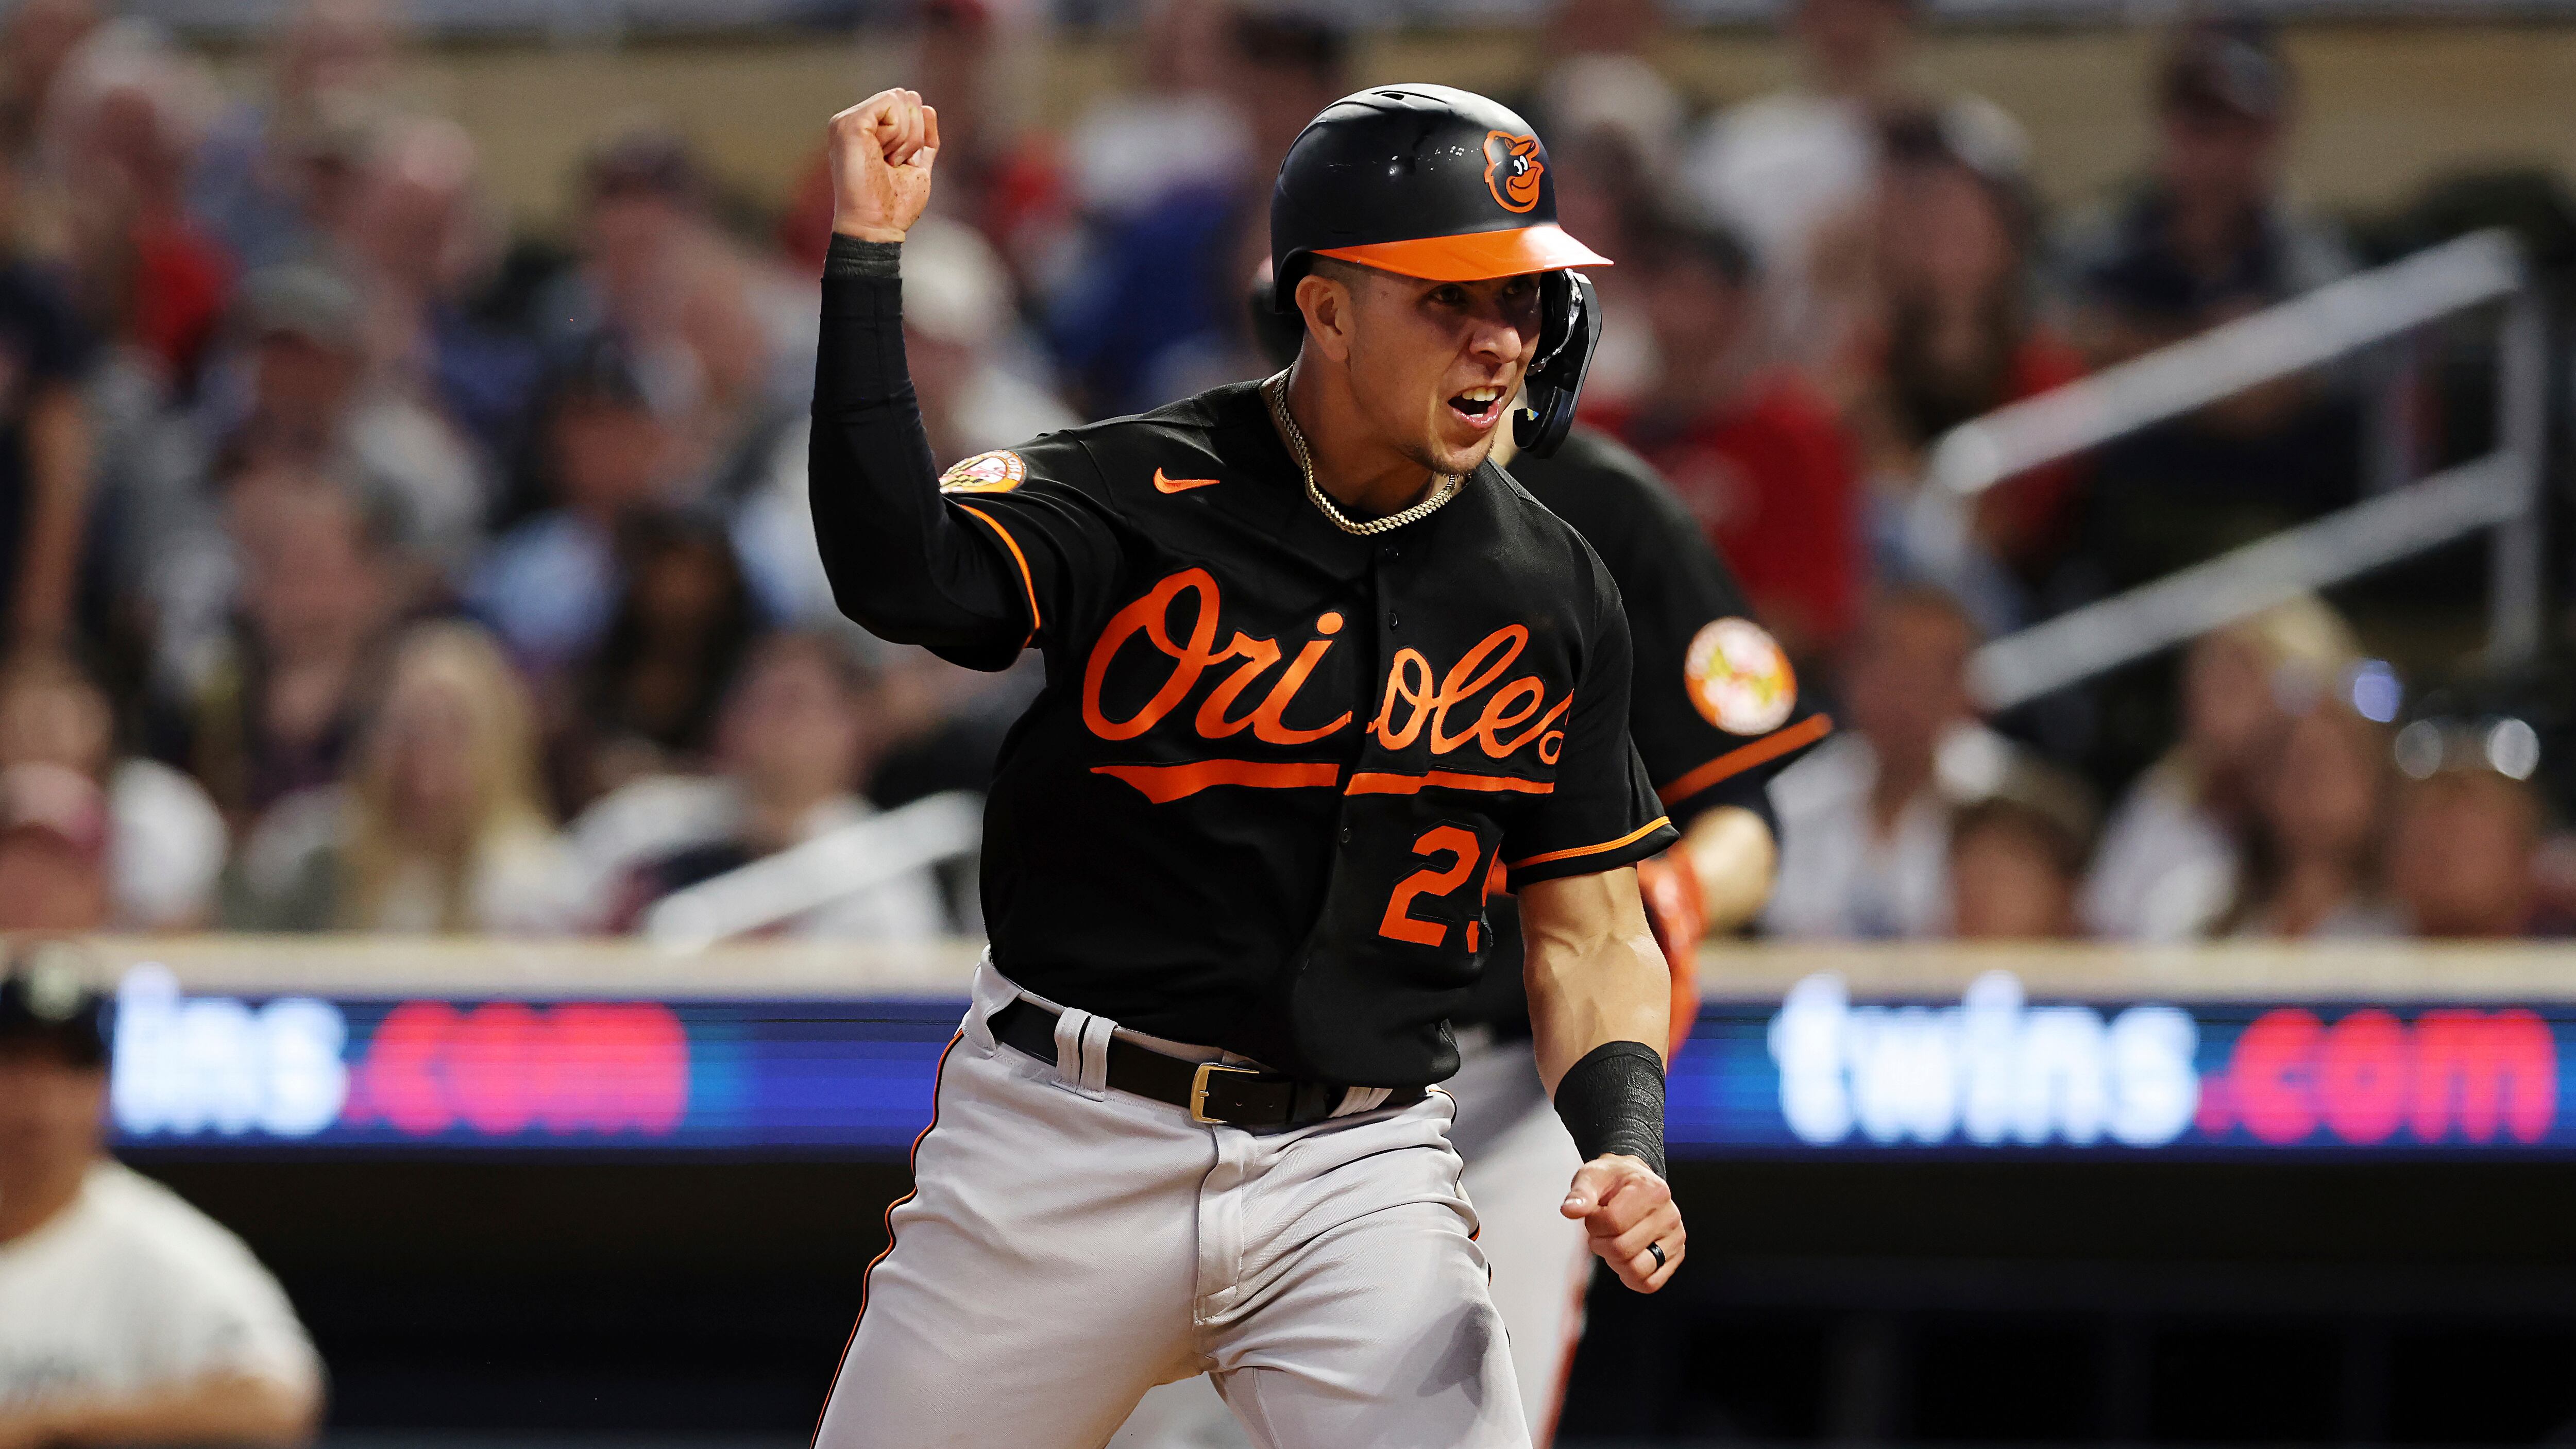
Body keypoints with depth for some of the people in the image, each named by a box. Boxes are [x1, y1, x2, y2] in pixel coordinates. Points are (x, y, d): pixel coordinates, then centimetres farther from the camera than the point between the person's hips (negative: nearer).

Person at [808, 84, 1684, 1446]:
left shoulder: (1551, 596, 5)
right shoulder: (1135, 499, -6)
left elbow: (1588, 931, 10)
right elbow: (902, 579, -26)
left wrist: (1626, 1150, -8)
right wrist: (867, 256, -29)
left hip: (1357, 1177, 2)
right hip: (1062, 1143, -2)